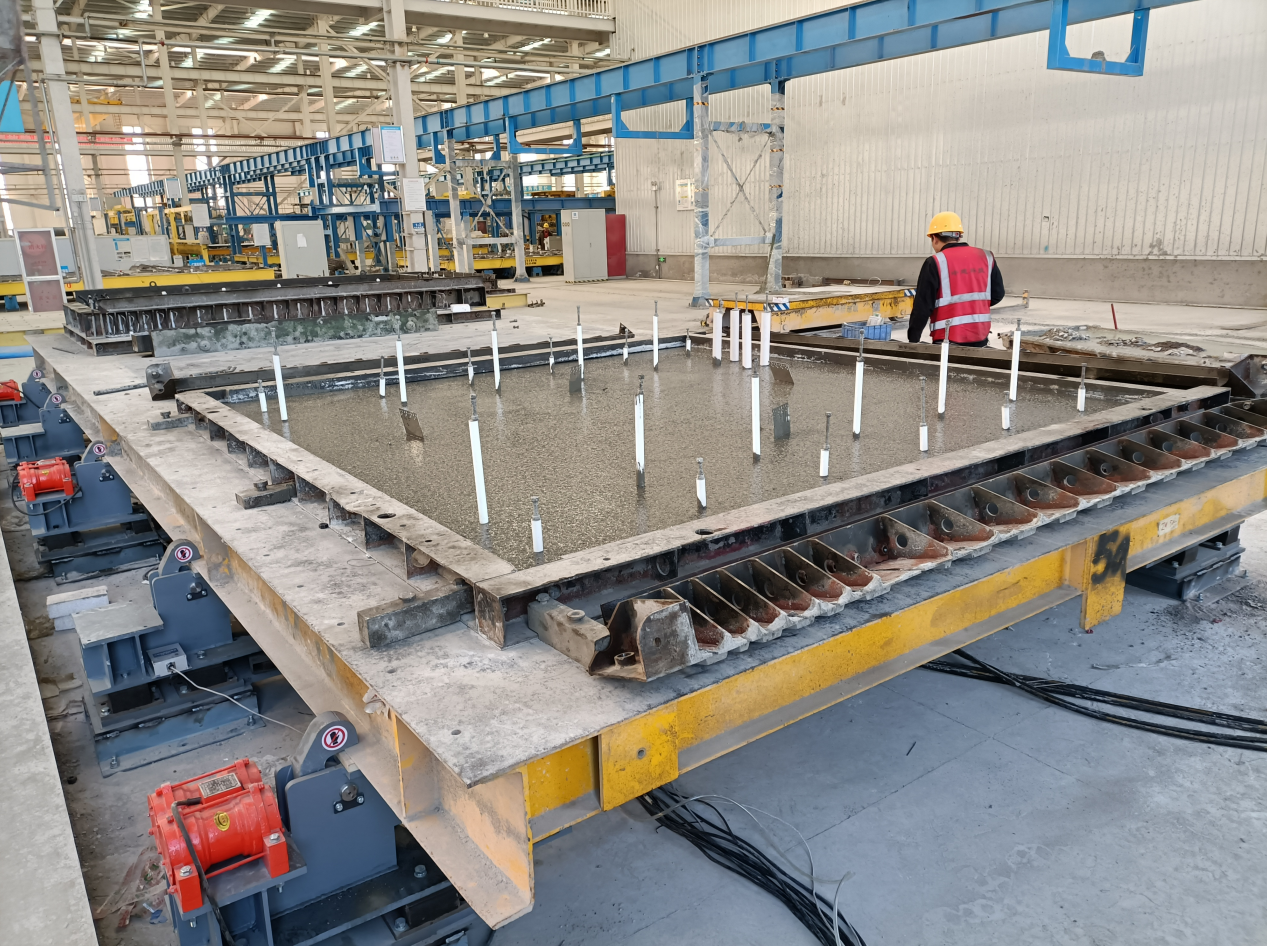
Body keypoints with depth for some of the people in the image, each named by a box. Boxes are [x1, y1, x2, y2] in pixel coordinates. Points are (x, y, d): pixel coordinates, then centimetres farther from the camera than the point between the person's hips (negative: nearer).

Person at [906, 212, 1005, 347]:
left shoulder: (935, 263, -9)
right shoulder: (985, 257, 6)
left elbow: (923, 306, -10)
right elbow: (997, 294, 12)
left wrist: (913, 339, -1)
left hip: (949, 339, -5)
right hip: (980, 337, 5)